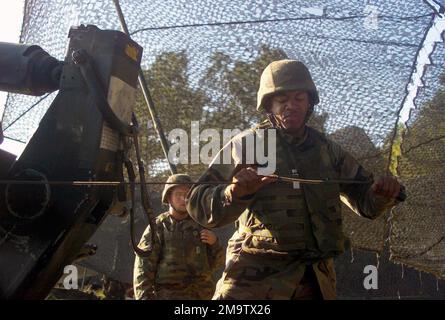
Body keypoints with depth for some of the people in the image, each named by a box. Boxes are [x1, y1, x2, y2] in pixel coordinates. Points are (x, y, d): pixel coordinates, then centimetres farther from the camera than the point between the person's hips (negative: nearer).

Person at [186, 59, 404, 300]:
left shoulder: (327, 150, 12)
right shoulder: (246, 145, -2)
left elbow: (365, 201, 20)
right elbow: (199, 205, -6)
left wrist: (382, 195, -3)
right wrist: (235, 193, -26)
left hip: (316, 280, 5)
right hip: (256, 276, -4)